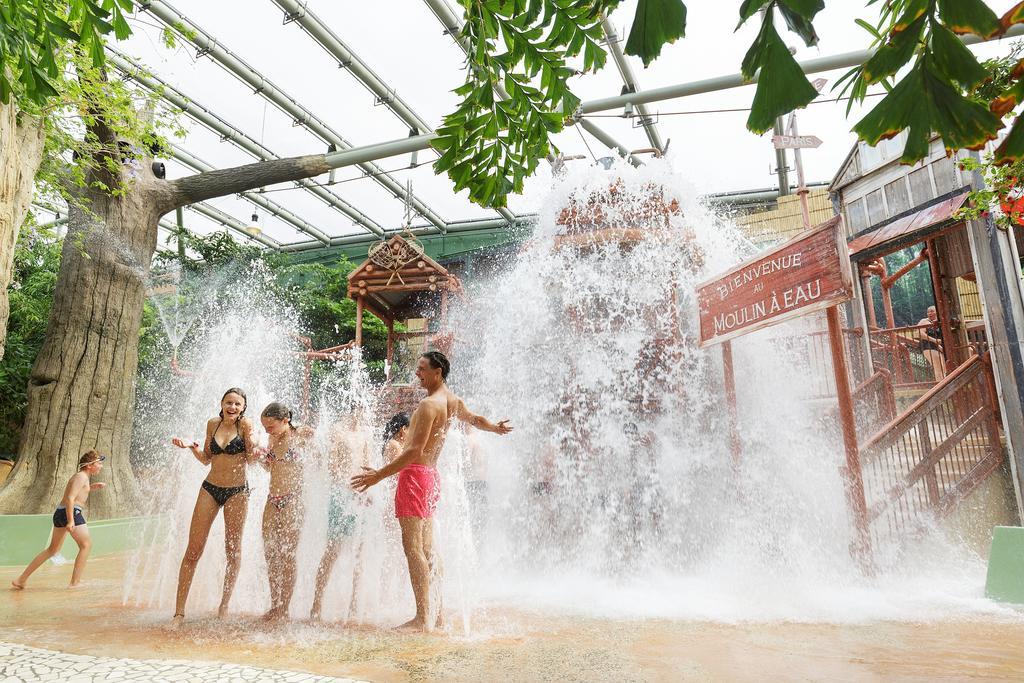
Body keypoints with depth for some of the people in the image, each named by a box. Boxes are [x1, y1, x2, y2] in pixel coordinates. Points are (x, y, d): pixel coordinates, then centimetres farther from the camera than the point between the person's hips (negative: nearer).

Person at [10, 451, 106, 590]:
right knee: (86, 545, -2)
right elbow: (70, 498, -20)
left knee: (53, 549, 20)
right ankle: (75, 582, -2)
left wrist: (92, 487, 24)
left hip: (59, 512, 10)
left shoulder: (80, 476, 19)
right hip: (71, 512, -10)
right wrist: (71, 521, -27)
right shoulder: (82, 476, -10)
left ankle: (21, 579, 23)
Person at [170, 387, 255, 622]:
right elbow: (206, 459, 15)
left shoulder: (245, 424, -6)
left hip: (237, 491, -3)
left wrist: (249, 435, -26)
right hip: (210, 488, 3)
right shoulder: (212, 423, 5)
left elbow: (252, 459, -13)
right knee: (193, 550, 1)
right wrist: (192, 446, -2)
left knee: (233, 550, 8)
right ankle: (179, 610, 10)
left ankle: (224, 606, 22)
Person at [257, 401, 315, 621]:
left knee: (287, 556, -1)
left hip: (292, 501, -6)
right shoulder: (273, 440, 10)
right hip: (272, 501, 6)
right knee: (270, 555, 7)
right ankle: (275, 605, 19)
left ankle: (284, 608, 9)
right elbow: (269, 467, 18)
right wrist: (260, 456, 1)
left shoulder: (301, 435, -7)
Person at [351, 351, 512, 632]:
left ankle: (422, 618, -8)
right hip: (431, 475, 9)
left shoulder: (429, 405, -15)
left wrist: (380, 475, -19)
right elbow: (475, 419, 31)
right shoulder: (452, 400, 12)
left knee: (413, 548, -9)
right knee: (427, 549, 13)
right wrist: (497, 428, 51)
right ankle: (436, 613, 18)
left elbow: (415, 451, -21)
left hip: (415, 475, -9)